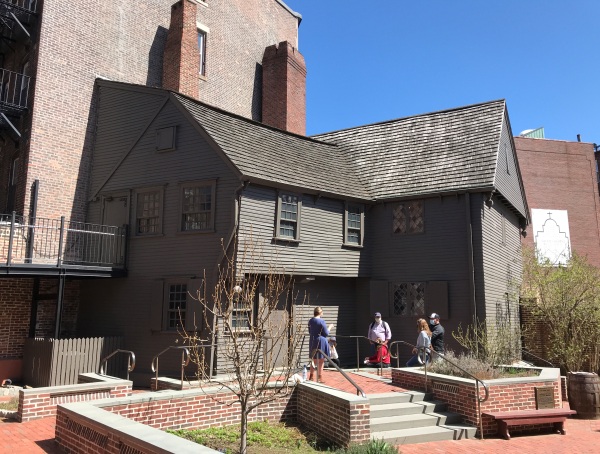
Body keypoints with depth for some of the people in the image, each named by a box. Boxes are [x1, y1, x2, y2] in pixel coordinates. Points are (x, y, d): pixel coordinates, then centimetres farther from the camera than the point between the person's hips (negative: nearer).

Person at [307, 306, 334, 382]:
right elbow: (326, 333, -10)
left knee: (313, 360, 18)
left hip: (312, 342, 6)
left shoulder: (310, 321, 5)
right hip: (321, 342, -6)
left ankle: (311, 377, 24)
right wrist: (329, 327, 5)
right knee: (321, 361, 4)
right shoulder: (321, 321, -15)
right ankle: (319, 378, 9)